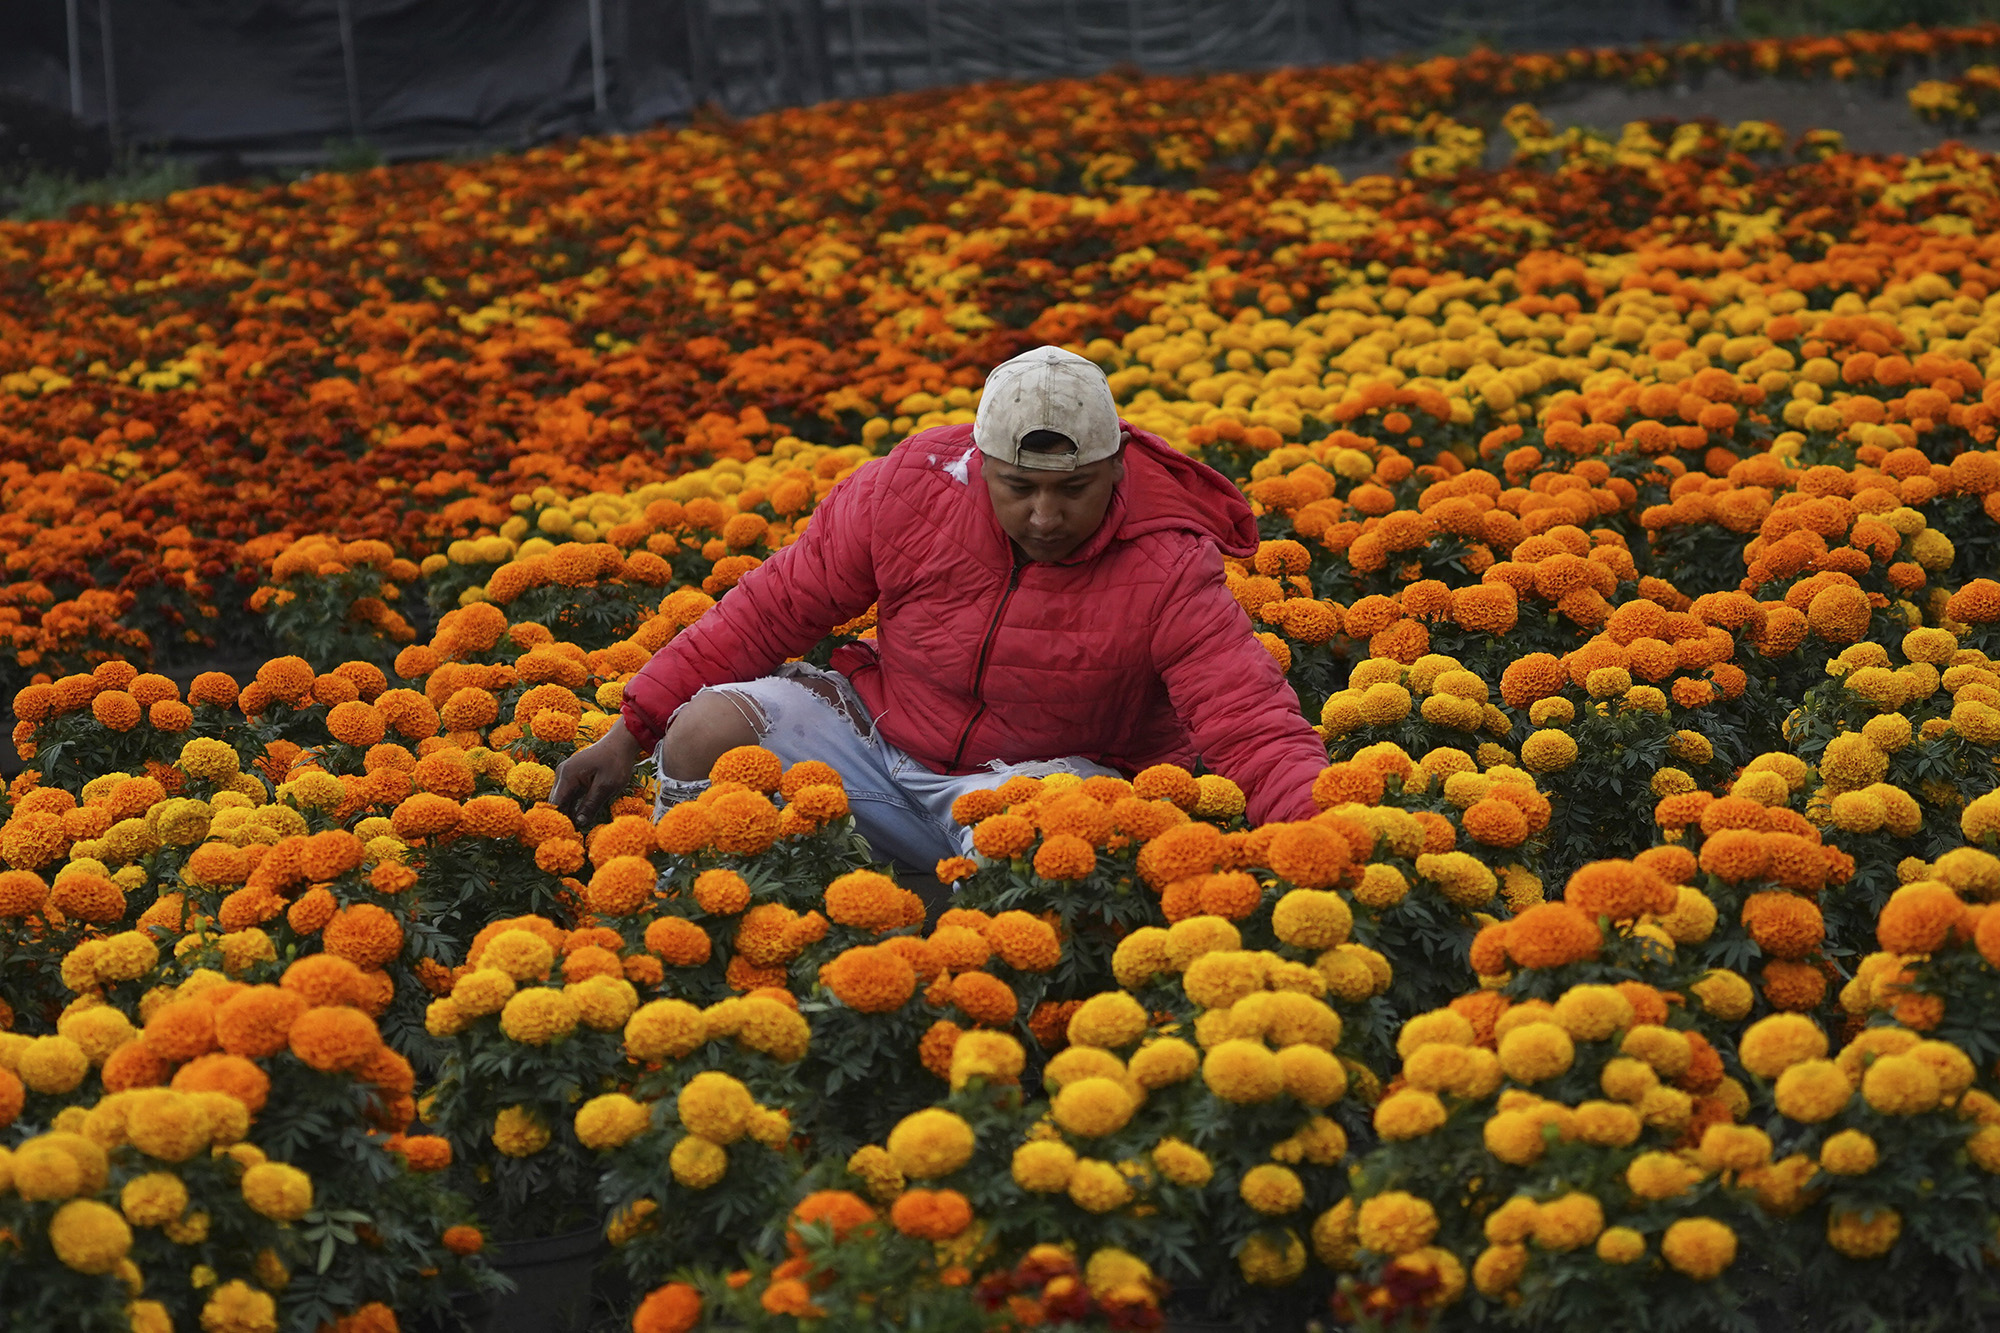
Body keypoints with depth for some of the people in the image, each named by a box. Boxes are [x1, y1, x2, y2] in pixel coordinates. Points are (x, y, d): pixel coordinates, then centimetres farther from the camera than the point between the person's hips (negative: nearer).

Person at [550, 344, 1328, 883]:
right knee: (704, 730, -19)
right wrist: (631, 733, -7)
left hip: (1044, 773, -3)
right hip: (882, 729, 3)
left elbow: (1255, 729, -26)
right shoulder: (913, 489, -12)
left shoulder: (1170, 573, -20)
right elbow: (778, 605, -4)